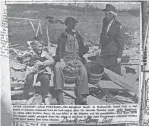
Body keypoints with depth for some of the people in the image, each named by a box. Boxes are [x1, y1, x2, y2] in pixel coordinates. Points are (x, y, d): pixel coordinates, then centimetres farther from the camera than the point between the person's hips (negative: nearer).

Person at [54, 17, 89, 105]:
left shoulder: (78, 37, 18)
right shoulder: (62, 37, 12)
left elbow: (82, 50, 18)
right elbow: (59, 50, 2)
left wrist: (87, 48, -4)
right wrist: (61, 60, -16)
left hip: (76, 59, 1)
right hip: (64, 58, -1)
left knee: (83, 70, -31)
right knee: (57, 67, -35)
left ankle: (81, 96, -33)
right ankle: (59, 94, -37)